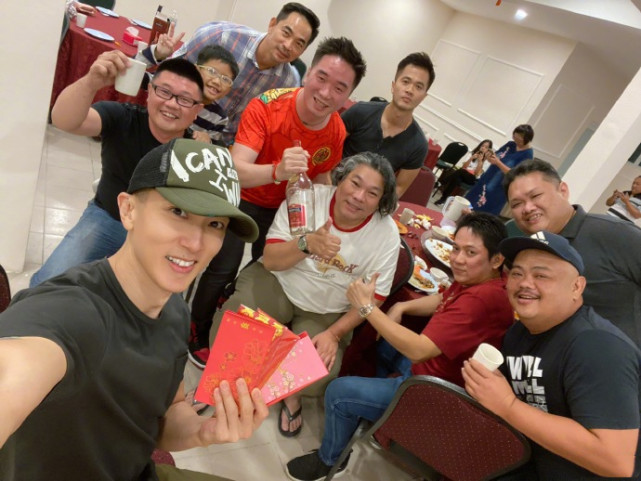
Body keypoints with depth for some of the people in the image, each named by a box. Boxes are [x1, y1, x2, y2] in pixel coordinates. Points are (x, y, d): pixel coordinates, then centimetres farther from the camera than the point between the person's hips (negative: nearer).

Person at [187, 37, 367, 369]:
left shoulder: (337, 132, -14)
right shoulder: (267, 106, -28)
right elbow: (237, 171, -38)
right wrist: (277, 171, -56)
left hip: (286, 206, 4)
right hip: (244, 197, -4)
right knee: (223, 269, -14)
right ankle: (197, 335, 18)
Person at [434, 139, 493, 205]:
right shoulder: (473, 153, 14)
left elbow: (476, 174, -8)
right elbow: (463, 166, 4)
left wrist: (480, 161, -16)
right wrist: (471, 158, -10)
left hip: (473, 179, -3)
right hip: (462, 175, 3)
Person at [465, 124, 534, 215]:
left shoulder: (527, 154, -15)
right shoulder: (510, 144, 4)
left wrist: (498, 163, -27)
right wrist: (491, 156, -13)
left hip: (499, 188, -7)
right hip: (487, 179, 7)